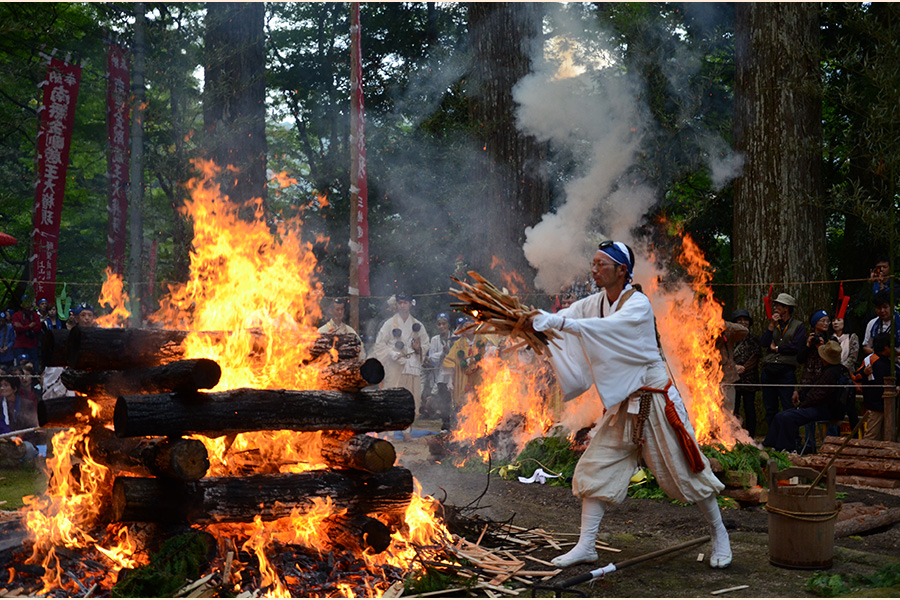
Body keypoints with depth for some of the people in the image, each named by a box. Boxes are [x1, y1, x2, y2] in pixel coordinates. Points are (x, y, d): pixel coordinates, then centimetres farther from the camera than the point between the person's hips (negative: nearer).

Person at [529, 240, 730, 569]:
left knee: (684, 470, 2)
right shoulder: (594, 303, 3)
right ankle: (586, 546, 3)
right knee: (595, 468, -1)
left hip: (654, 398, -6)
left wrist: (562, 323, -44)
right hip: (621, 404, 6)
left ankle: (719, 534, 21)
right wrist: (539, 321, -30)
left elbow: (609, 328, -35)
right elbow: (563, 318, -9)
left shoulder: (638, 305, -18)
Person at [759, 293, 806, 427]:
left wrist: (776, 348, 0)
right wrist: (771, 326, -3)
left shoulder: (798, 326, 4)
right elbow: (763, 343, 4)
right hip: (768, 369, 5)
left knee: (788, 409, -7)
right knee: (770, 409, 7)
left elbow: (796, 347, -9)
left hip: (786, 370, -5)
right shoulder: (773, 324, 18)